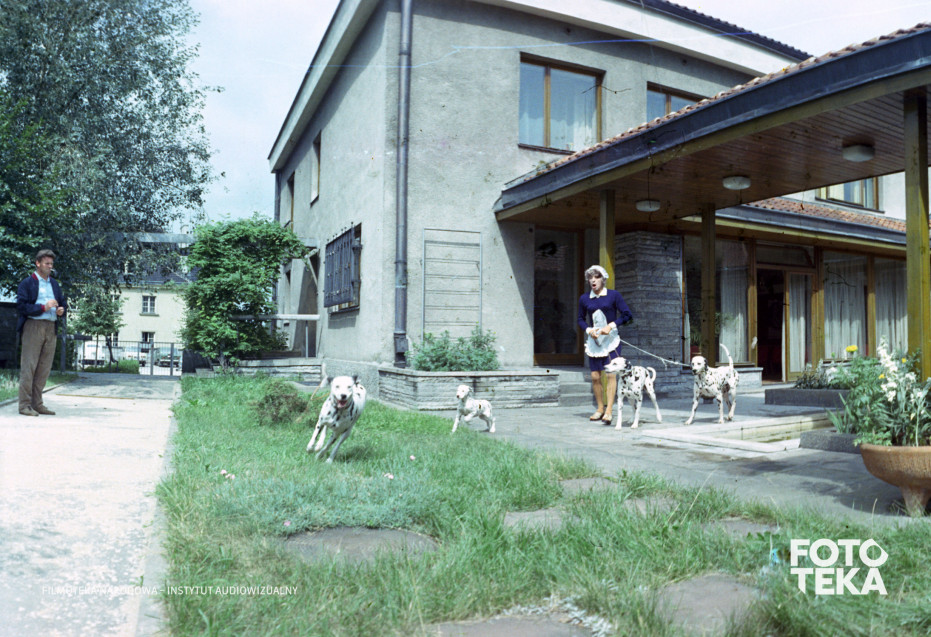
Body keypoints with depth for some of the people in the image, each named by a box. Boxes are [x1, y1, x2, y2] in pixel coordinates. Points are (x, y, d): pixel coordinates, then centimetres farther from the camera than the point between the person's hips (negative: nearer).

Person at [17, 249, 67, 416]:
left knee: (44, 368, 6)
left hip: (51, 328, 6)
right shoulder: (27, 283, 1)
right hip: (33, 326, -6)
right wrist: (44, 307, -16)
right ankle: (24, 404, -2)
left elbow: (63, 302, 24)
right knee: (29, 366, -5)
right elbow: (21, 305, -8)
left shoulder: (54, 284, 20)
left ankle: (37, 404, 12)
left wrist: (61, 310, 2)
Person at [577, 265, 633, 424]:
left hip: (611, 340, -3)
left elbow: (627, 315, -2)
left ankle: (609, 411, -11)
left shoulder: (613, 295, -1)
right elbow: (581, 319, 16)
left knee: (611, 374, -11)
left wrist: (611, 325, -14)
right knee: (595, 376, 4)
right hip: (593, 340, 3)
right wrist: (588, 330, -4)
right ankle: (600, 408, 19)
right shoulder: (584, 298, 6)